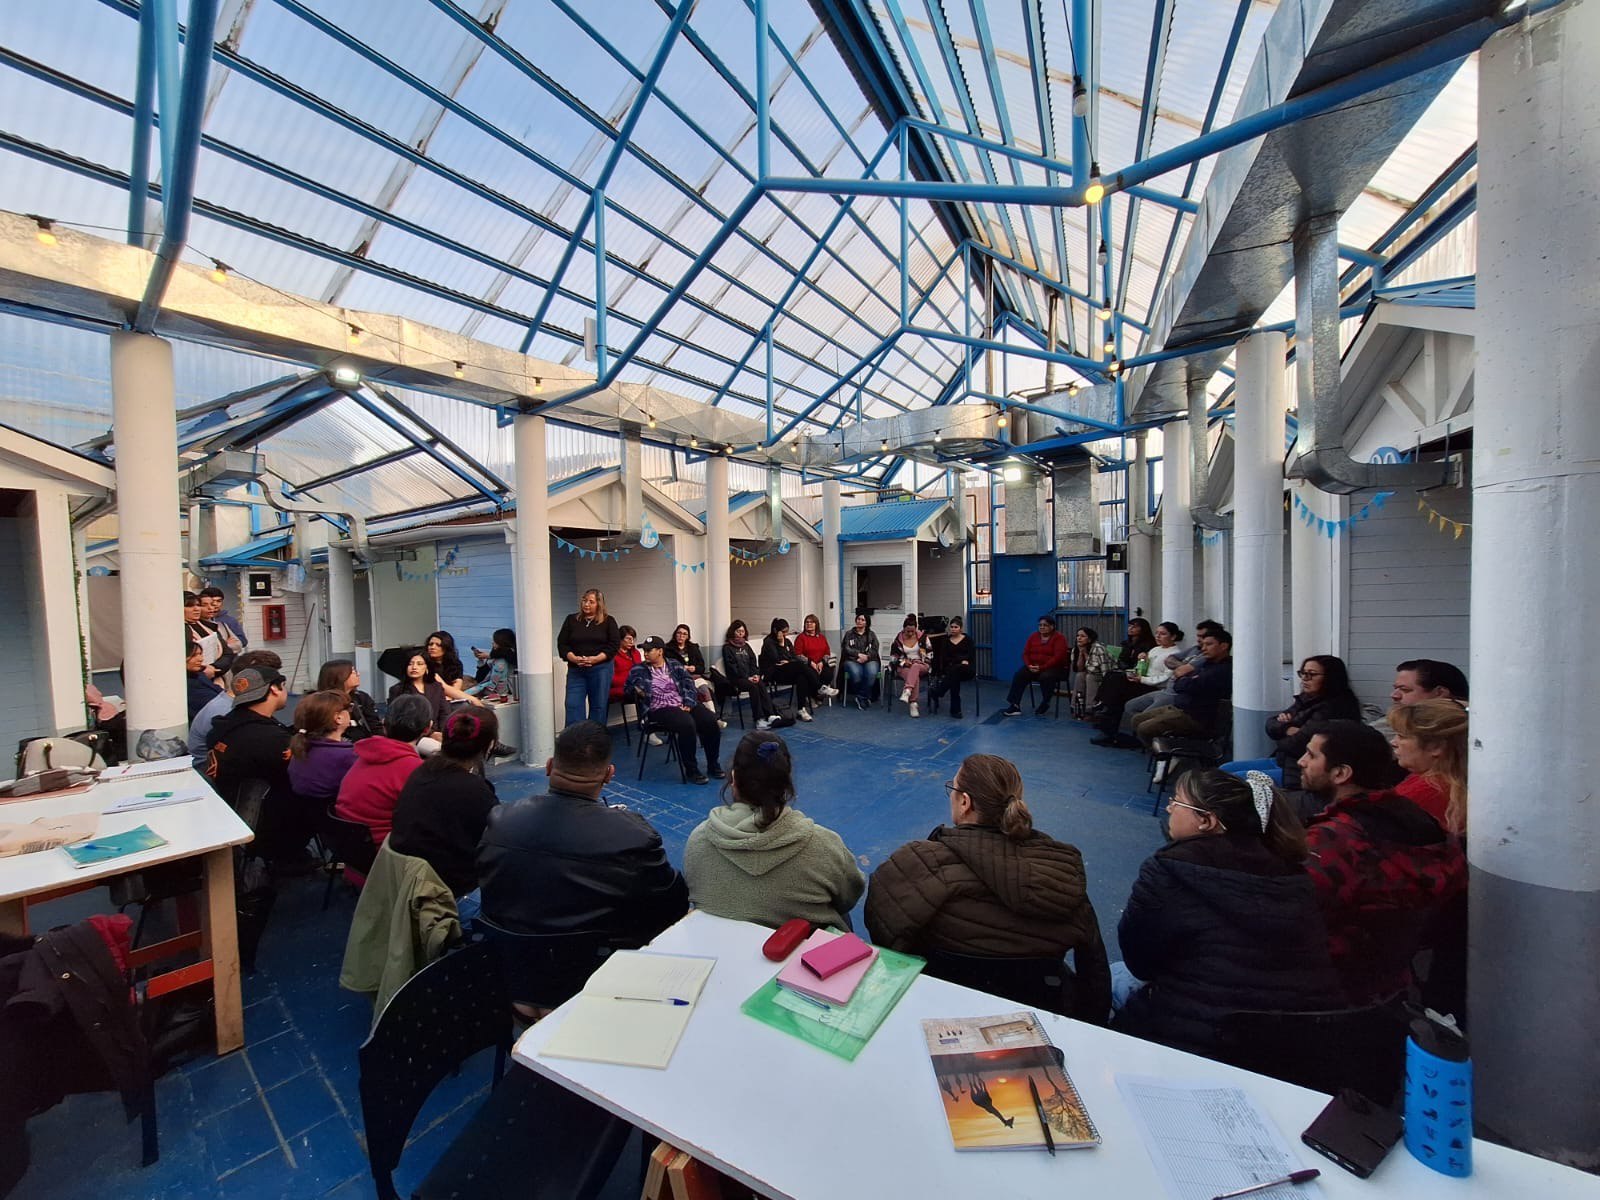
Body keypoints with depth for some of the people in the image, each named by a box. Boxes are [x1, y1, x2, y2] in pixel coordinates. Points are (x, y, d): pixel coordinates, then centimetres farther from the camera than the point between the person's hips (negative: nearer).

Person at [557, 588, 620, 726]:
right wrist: (573, 658, -13)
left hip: (601, 669, -1)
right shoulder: (571, 619, 10)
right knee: (573, 705, -6)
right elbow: (562, 643, 6)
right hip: (575, 670, 2)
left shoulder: (608, 621, 5)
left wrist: (596, 658, -14)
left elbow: (614, 644, -1)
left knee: (598, 706, 4)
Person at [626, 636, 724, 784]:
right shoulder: (638, 670, 9)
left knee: (710, 722, -20)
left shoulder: (675, 665, 12)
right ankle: (691, 770, -16)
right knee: (688, 725, -33)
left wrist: (688, 704, -10)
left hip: (684, 704, 3)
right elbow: (627, 689, 8)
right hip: (660, 709, -3)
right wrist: (636, 689, -13)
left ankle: (713, 765, -1)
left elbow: (689, 684, 4)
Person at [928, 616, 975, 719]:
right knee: (954, 678, -38)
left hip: (967, 669, -1)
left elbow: (971, 655, -3)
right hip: (951, 669, 1)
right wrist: (960, 659, -10)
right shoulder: (946, 641, 13)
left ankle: (935, 693, -33)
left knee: (955, 670, -39)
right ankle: (955, 710, -33)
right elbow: (944, 658, 3)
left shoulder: (967, 640, 9)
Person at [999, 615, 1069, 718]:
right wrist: (1029, 665, -15)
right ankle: (1015, 705, -26)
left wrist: (1041, 667, -25)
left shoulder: (1059, 638, -6)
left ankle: (1045, 704, -10)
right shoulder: (1033, 636, 9)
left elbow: (1058, 657, -17)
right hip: (1033, 666, 4)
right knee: (1019, 675, -23)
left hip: (1053, 667, -4)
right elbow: (1026, 653, 6)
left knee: (1046, 677, -37)